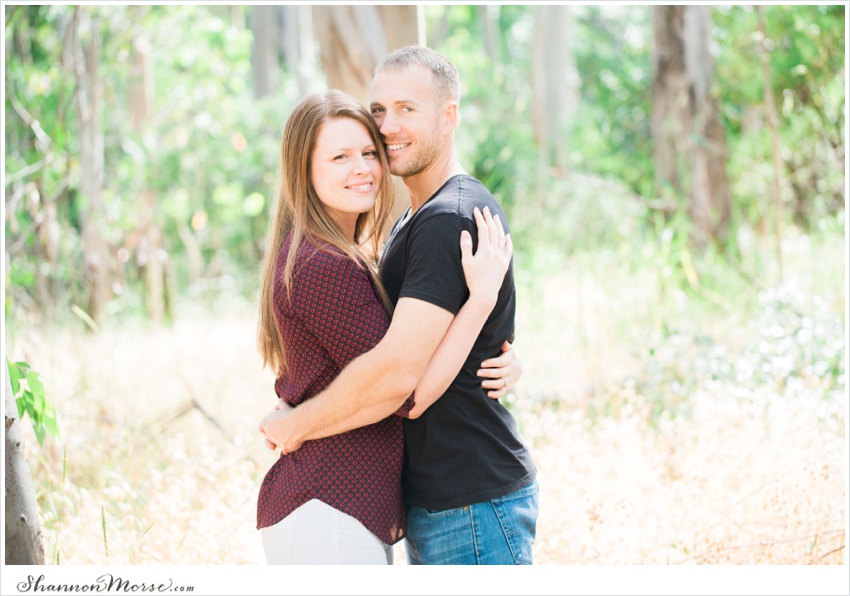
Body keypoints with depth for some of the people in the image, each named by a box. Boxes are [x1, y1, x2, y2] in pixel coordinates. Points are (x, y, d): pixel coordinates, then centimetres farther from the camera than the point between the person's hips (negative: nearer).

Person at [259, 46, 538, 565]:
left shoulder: (450, 220, -18)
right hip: (431, 504, 10)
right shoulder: (412, 222, 17)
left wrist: (295, 425, -12)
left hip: (474, 508, -10)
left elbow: (397, 372, -26)